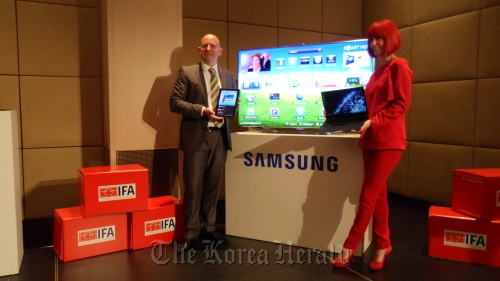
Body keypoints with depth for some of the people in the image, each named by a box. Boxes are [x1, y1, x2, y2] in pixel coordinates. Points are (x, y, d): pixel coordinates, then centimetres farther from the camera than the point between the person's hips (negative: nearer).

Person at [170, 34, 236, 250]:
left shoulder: (228, 76, 14)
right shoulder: (187, 72, 1)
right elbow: (175, 102, -6)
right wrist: (201, 110, -18)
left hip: (219, 137, 4)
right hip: (196, 137, -4)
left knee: (213, 184, 12)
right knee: (193, 186, 1)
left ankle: (208, 227, 26)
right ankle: (191, 232, 15)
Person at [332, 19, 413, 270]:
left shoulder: (399, 66, -5)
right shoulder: (377, 72, 19)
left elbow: (401, 104, -13)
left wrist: (373, 122, -21)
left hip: (388, 141, -8)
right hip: (371, 140, 8)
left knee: (367, 197, -5)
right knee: (378, 195, 12)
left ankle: (349, 248, 4)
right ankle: (383, 245, 24)